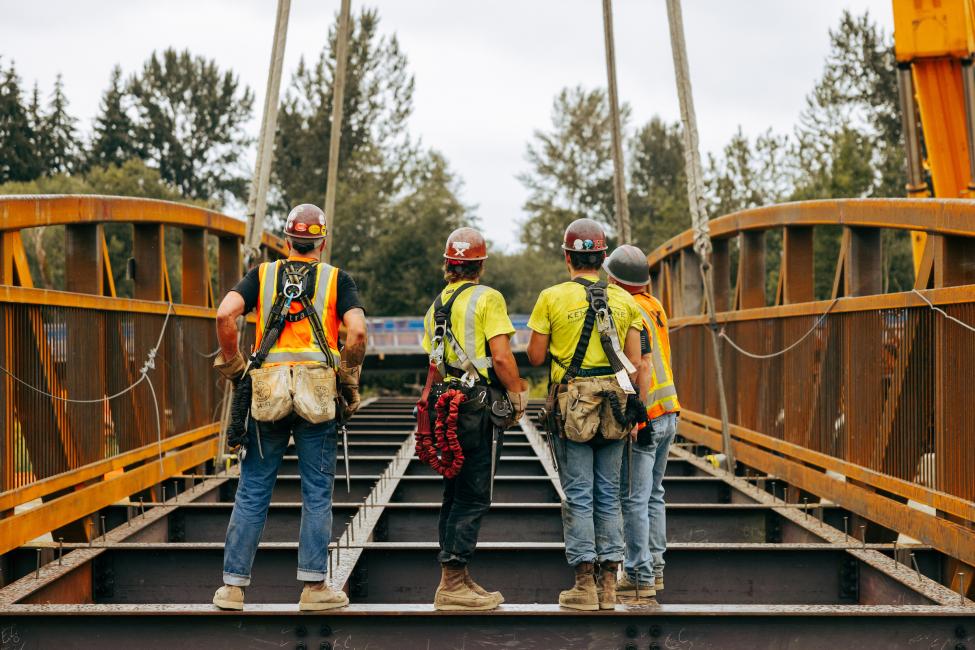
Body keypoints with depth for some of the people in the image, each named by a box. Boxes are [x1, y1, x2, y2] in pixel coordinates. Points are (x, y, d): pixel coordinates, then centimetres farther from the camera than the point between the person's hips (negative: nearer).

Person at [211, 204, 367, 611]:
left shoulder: (262, 274, 10)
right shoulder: (336, 279, 7)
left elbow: (225, 314, -6)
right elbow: (357, 332, -9)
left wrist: (232, 365, 5)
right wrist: (350, 381, 5)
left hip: (267, 391, 1)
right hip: (318, 395, -1)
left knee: (253, 492, 6)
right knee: (317, 493, 6)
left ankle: (233, 586, 8)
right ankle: (314, 587, 6)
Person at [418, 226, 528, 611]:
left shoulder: (436, 305, 14)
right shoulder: (487, 299, -8)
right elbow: (501, 357, -15)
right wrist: (518, 398, -3)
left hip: (447, 406, 7)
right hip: (481, 406, -7)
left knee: (455, 495, 13)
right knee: (472, 498, -5)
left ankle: (457, 580, 17)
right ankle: (453, 584, -8)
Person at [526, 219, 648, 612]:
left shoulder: (552, 298, -5)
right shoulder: (624, 300, 6)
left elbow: (535, 358, -2)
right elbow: (634, 364, 6)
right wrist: (631, 408, 14)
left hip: (571, 406, -3)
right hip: (614, 405, 3)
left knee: (578, 496, 0)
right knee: (608, 495, 9)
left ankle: (585, 586, 0)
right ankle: (609, 584, 10)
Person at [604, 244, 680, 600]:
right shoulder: (654, 305, 11)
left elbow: (643, 365, -20)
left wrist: (637, 415, -21)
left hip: (644, 418, -9)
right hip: (668, 413, 9)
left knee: (634, 498, -5)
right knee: (653, 494, 15)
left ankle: (640, 576, -3)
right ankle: (654, 567, 20)